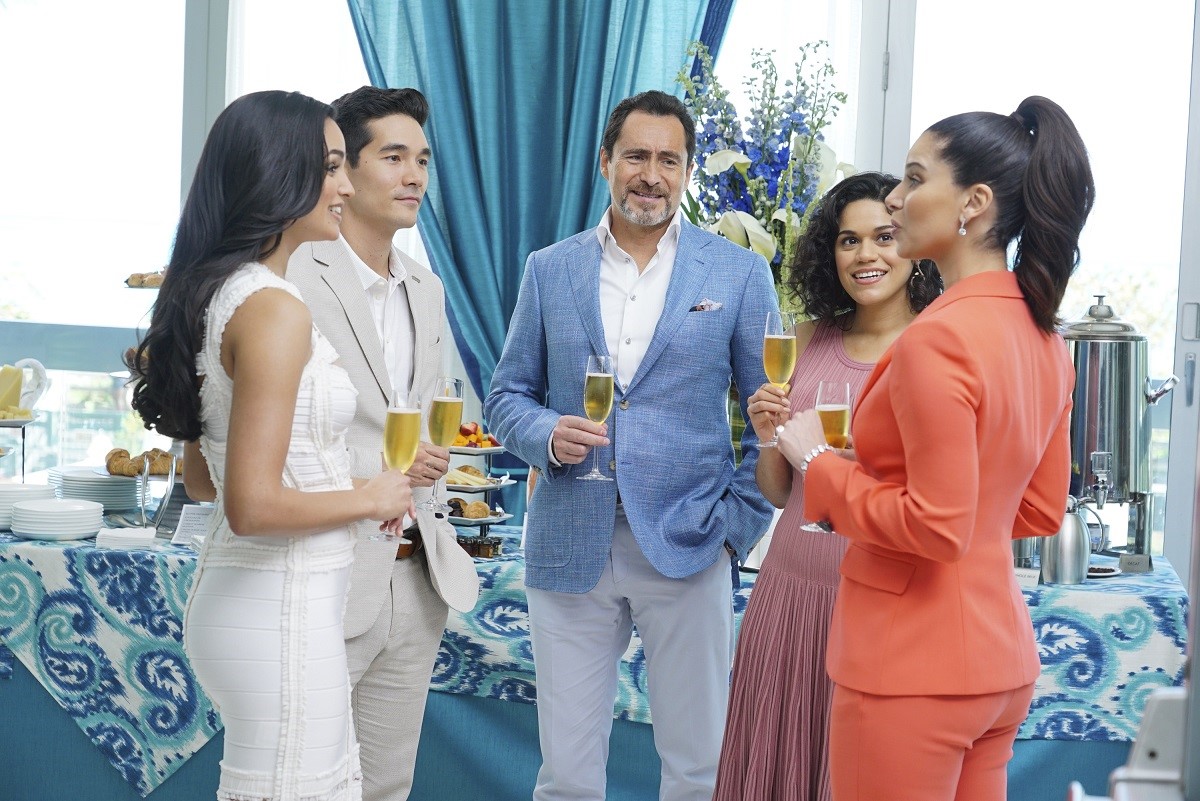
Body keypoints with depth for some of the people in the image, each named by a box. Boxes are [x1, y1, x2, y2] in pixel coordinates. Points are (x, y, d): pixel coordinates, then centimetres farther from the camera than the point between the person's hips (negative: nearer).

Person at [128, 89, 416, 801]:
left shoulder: (215, 293, 10)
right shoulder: (275, 309, -19)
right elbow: (254, 505, -24)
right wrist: (369, 497, -10)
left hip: (235, 593, 10)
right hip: (281, 612, -10)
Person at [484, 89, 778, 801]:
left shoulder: (739, 274, 3)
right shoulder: (549, 270, 8)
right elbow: (507, 396, 10)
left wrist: (740, 521, -5)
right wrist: (548, 435, -11)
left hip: (687, 549, -1)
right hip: (569, 549, 2)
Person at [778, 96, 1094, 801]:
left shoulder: (938, 339, -20)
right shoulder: (1043, 338, 6)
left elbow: (936, 527, -22)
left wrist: (818, 461, -9)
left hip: (911, 666, -8)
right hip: (1002, 657, 8)